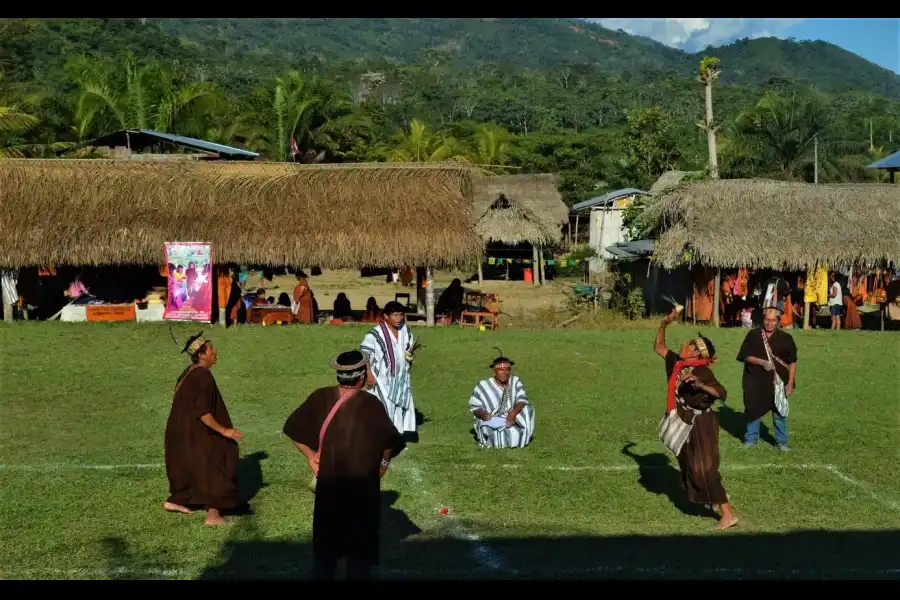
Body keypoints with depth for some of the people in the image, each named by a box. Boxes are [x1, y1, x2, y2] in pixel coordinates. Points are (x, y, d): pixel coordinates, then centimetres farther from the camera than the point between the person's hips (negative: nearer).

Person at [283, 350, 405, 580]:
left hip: (328, 485, 4)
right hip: (361, 488, -4)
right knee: (360, 546, 10)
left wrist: (310, 455, 10)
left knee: (325, 544, 18)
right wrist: (384, 461, -7)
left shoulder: (320, 398, -4)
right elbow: (393, 440, -25)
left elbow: (292, 427, 5)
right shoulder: (370, 404, -17)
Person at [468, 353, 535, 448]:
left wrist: (514, 412, -34)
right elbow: (474, 406, -5)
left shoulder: (515, 382, -3)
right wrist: (484, 415, -26)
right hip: (491, 423, -3)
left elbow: (522, 400, -14)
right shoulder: (483, 386, -11)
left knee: (527, 408, -18)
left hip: (510, 419, 4)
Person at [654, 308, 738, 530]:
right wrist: (664, 323, 2)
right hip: (686, 423, 8)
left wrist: (701, 385, -48)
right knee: (690, 466, 19)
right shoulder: (677, 363, 0)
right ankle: (717, 499, 37)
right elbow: (658, 346, 13)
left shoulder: (702, 372, -21)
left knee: (703, 468, -9)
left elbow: (723, 394, -32)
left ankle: (728, 513, -2)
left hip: (701, 425, -8)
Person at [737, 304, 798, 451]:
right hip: (755, 381, 1)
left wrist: (790, 382, -5)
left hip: (778, 381, 0)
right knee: (754, 410, 10)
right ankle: (751, 438, 24)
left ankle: (782, 441, 19)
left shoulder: (785, 338, -2)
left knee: (779, 412, 5)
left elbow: (792, 362, 1)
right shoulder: (753, 335, -1)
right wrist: (761, 362, -20)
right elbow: (746, 356, -3)